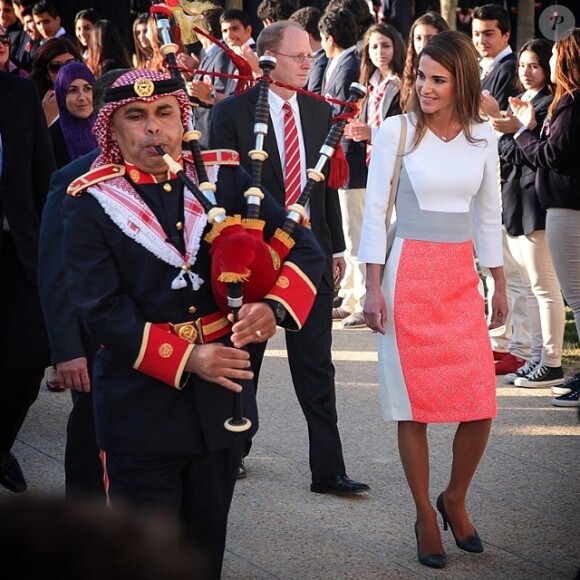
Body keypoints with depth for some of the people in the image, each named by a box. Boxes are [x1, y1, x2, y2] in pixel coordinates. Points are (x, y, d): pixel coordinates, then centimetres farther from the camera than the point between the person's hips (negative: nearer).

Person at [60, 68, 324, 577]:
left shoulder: (224, 179, 3)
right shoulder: (91, 203, -6)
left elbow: (304, 248, 0)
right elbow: (101, 309, -13)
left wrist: (274, 304, -21)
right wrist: (186, 358, -22)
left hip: (223, 394, 3)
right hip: (141, 407, -3)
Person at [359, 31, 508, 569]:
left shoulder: (482, 135, 5)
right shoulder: (396, 131, -5)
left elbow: (488, 213, 14)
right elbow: (374, 210, -3)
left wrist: (499, 284, 14)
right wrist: (373, 287, -7)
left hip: (462, 277, 3)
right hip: (409, 275, -3)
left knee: (481, 404, -2)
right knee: (415, 403, 1)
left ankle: (455, 499, 23)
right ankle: (425, 516, 15)